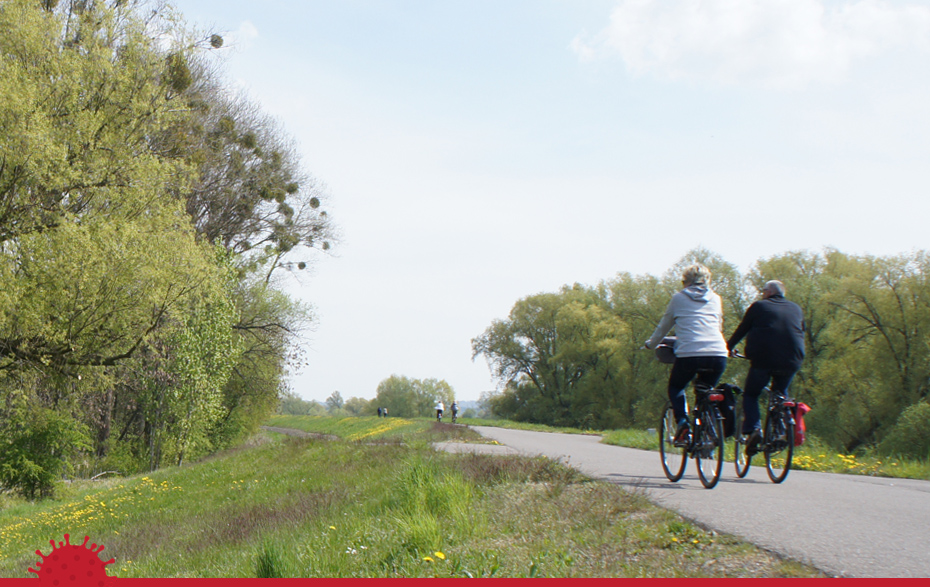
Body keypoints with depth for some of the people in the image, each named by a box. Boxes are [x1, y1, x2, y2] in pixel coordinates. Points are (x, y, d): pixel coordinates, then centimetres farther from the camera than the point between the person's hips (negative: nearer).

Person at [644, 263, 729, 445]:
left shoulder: (679, 298, 14)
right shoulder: (715, 299, 21)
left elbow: (664, 326, 24)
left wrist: (651, 343, 41)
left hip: (688, 354, -3)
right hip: (718, 355, 3)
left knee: (676, 388, 21)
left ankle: (682, 421, -3)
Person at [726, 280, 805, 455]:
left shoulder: (759, 306, 6)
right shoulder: (796, 309, 18)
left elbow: (742, 329, 12)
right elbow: (802, 333, 26)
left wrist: (729, 347, 27)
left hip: (764, 359, -4)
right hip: (792, 361, 4)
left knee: (750, 395, 11)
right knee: (781, 394, 26)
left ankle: (753, 429, -10)